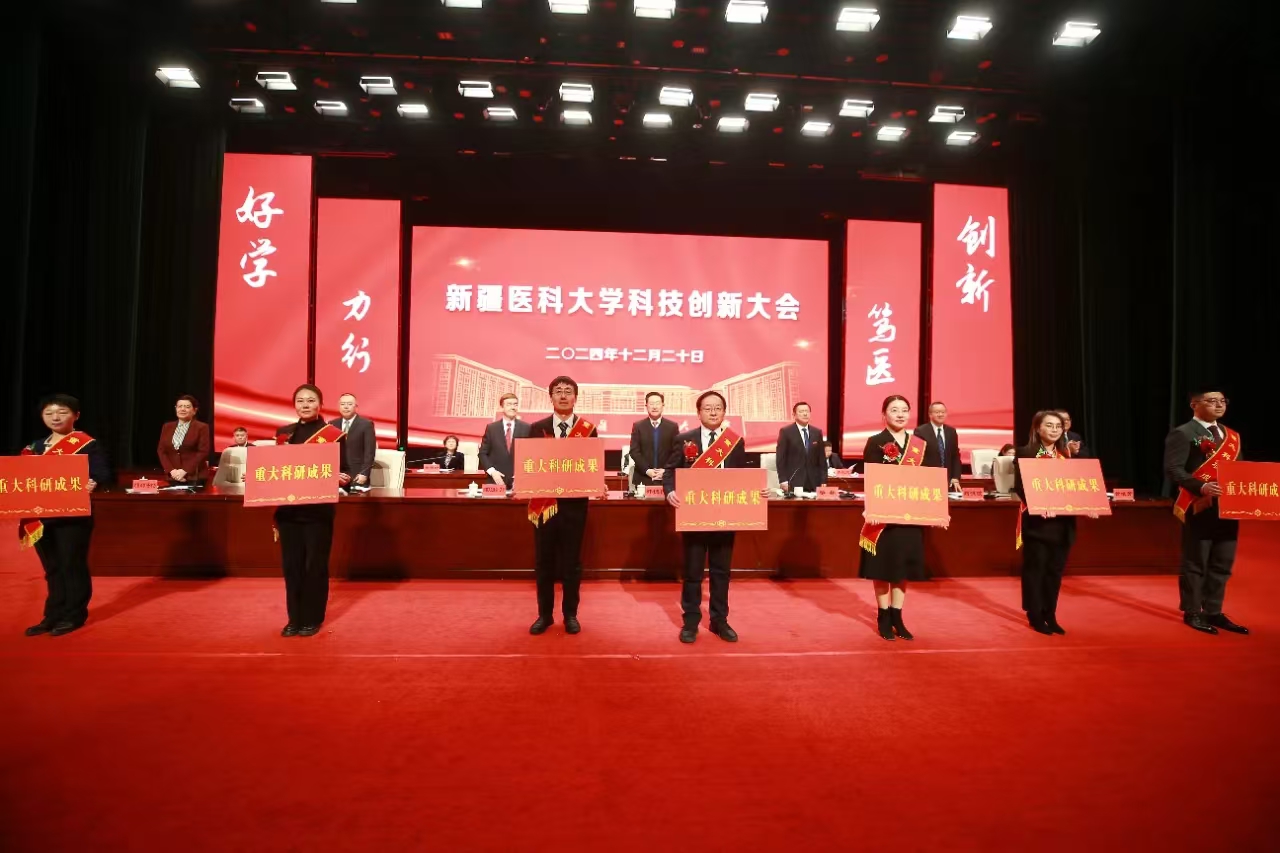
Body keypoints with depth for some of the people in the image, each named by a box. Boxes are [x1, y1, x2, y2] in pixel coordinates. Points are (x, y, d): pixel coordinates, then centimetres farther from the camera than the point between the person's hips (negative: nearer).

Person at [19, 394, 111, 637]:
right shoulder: (35, 447, 14)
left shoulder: (87, 444, -7)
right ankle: (53, 615, 23)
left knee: (72, 566, 2)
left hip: (72, 516, -6)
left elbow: (103, 474, -15)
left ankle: (74, 615, 13)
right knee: (52, 568, 14)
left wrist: (92, 483, -36)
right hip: (40, 517, 6)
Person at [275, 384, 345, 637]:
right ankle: (294, 618, 22)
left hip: (318, 510, -4)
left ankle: (312, 619, 17)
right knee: (291, 564, 9)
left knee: (315, 565, 3)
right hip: (288, 509, 4)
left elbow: (342, 472, -5)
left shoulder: (333, 434, -4)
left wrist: (344, 480, -27)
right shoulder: (283, 433, 10)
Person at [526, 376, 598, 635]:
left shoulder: (588, 429, 2)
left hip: (574, 503, -1)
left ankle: (570, 614, 22)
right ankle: (545, 614, 23)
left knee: (571, 560, 7)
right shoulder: (537, 428, 5)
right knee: (543, 560, 9)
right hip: (544, 502, 1)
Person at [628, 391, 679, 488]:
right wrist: (646, 470, -11)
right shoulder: (638, 426, 7)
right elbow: (634, 451, 0)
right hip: (643, 478, 0)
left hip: (666, 478, 0)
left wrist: (666, 470, -10)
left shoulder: (672, 427, 8)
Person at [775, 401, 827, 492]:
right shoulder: (785, 431, -1)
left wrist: (823, 480, 5)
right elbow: (780, 458, -4)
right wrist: (783, 480, -11)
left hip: (813, 482, 3)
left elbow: (821, 458, 12)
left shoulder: (817, 432, 11)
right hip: (793, 482, -3)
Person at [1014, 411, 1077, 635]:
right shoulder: (1025, 453, -4)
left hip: (1062, 522, 5)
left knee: (1055, 570, 10)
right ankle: (1035, 616, 11)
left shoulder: (1066, 455, 14)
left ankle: (1050, 615, 21)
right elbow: (1019, 486, -11)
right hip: (1037, 521, -5)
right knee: (1035, 569, 1)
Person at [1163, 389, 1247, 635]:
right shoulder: (1183, 434, -7)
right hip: (1199, 508, -7)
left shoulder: (1232, 436, 17)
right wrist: (1202, 487, -28)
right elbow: (1173, 469, -15)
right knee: (1195, 563, 2)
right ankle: (1193, 613, 11)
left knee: (1222, 564, 11)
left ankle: (1213, 612, 21)